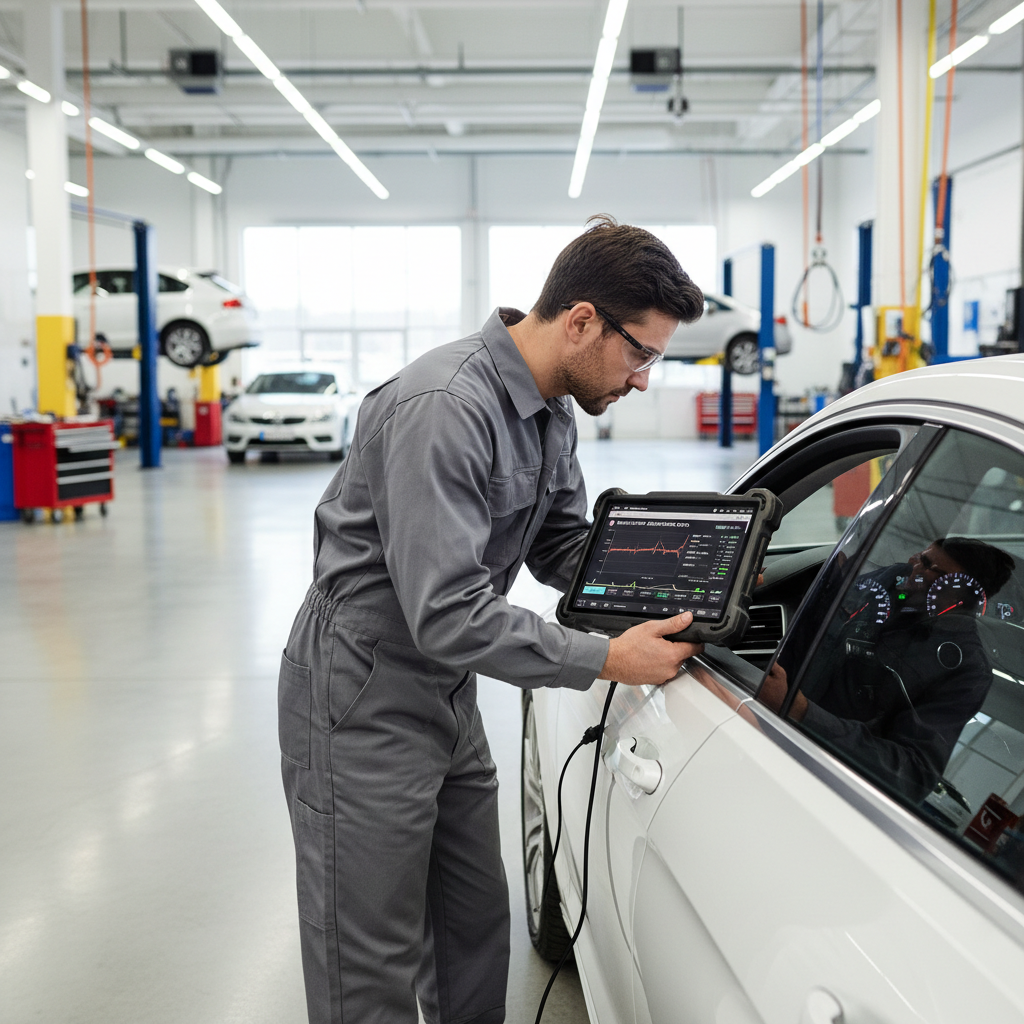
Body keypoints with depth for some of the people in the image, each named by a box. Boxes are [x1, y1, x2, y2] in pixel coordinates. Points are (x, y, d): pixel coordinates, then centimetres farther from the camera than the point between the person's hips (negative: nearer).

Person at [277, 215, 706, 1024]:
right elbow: (448, 615, -31)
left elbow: (565, 545, 13)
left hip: (449, 699, 9)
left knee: (477, 930, 19)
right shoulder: (443, 409, -28)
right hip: (364, 706, -9)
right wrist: (605, 660, -25)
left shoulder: (551, 414, 3)